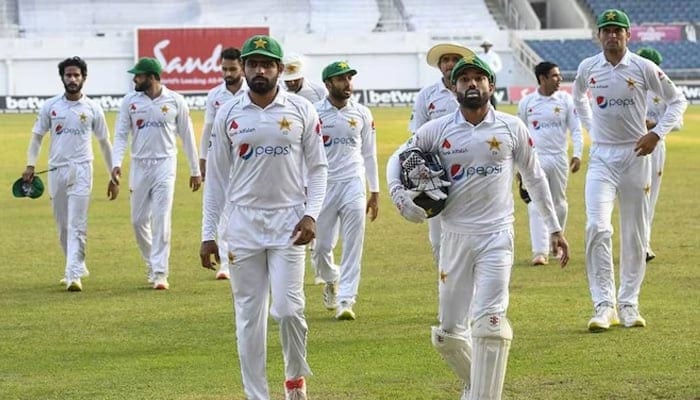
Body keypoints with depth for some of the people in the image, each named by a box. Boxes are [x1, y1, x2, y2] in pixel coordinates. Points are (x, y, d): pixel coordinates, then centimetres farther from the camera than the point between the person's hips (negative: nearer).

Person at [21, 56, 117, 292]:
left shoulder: (93, 108, 1)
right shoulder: (50, 106, 4)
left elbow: (104, 143, 7)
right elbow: (37, 136, 10)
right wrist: (30, 165, -3)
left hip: (81, 171, -3)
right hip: (56, 170, 3)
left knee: (77, 225, -12)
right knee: (62, 226, 9)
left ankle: (74, 275, -17)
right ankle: (77, 267, 25)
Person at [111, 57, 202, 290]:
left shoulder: (175, 101, -2)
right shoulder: (130, 102, 3)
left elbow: (187, 136, 4)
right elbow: (121, 134, 2)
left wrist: (195, 170, 6)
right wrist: (117, 163, -14)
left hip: (164, 165, -3)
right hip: (139, 165, 3)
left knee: (162, 219, -10)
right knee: (138, 220, 5)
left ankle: (160, 273, -9)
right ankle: (152, 263, 26)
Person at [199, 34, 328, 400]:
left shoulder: (301, 111, 1)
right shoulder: (228, 115, 3)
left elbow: (317, 167, 5)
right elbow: (216, 176, 7)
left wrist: (311, 213, -9)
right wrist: (208, 234, 5)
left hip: (288, 221, -1)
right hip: (242, 223, 1)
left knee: (288, 308, -9)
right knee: (249, 315, 2)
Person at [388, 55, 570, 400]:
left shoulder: (512, 128, 1)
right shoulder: (438, 130, 2)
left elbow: (534, 179, 10)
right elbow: (397, 159, 12)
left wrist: (554, 228, 11)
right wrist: (398, 194, -7)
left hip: (496, 236, -2)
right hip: (455, 237, 2)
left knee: (489, 322, -18)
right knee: (447, 335, 7)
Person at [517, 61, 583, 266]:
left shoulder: (565, 100, 2)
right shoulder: (526, 102, 2)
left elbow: (576, 129, 3)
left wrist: (577, 154, -10)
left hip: (559, 158, 1)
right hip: (535, 158, -1)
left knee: (559, 204, 10)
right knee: (536, 205, -9)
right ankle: (540, 251, -12)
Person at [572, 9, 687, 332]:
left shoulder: (643, 68, -6)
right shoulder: (588, 68, 1)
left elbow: (677, 100, 3)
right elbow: (578, 97, 23)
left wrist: (657, 134, -8)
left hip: (635, 156, 0)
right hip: (601, 157, 0)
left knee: (635, 234, 5)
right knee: (597, 227, -16)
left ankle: (628, 305, 16)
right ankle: (603, 306, -14)